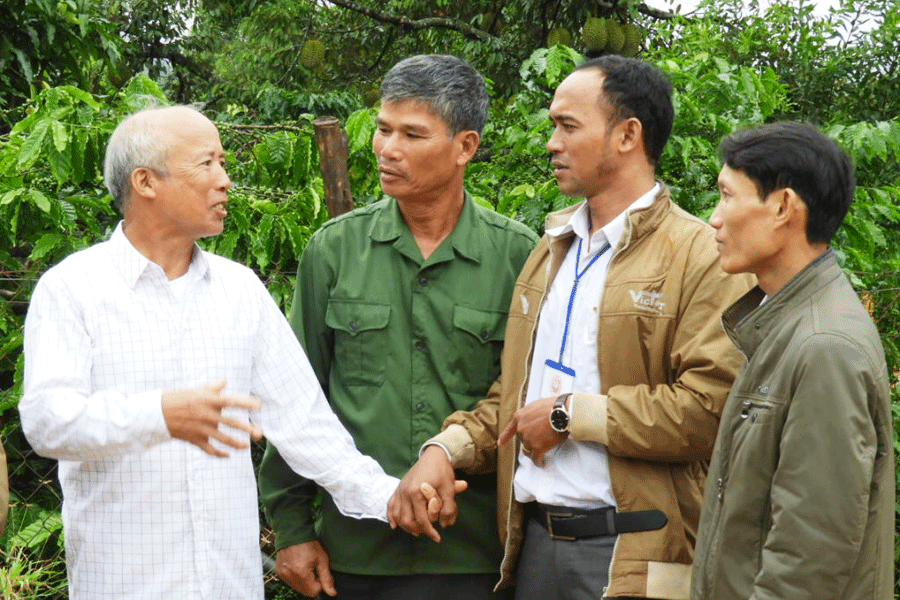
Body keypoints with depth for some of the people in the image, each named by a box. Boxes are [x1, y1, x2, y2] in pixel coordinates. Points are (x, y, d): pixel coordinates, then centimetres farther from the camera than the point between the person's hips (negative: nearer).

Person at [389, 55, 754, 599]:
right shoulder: (550, 250, 16)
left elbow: (710, 408, -20)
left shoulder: (701, 257, -9)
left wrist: (570, 414, -14)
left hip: (632, 555, -6)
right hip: (536, 541, 6)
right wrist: (447, 447, -1)